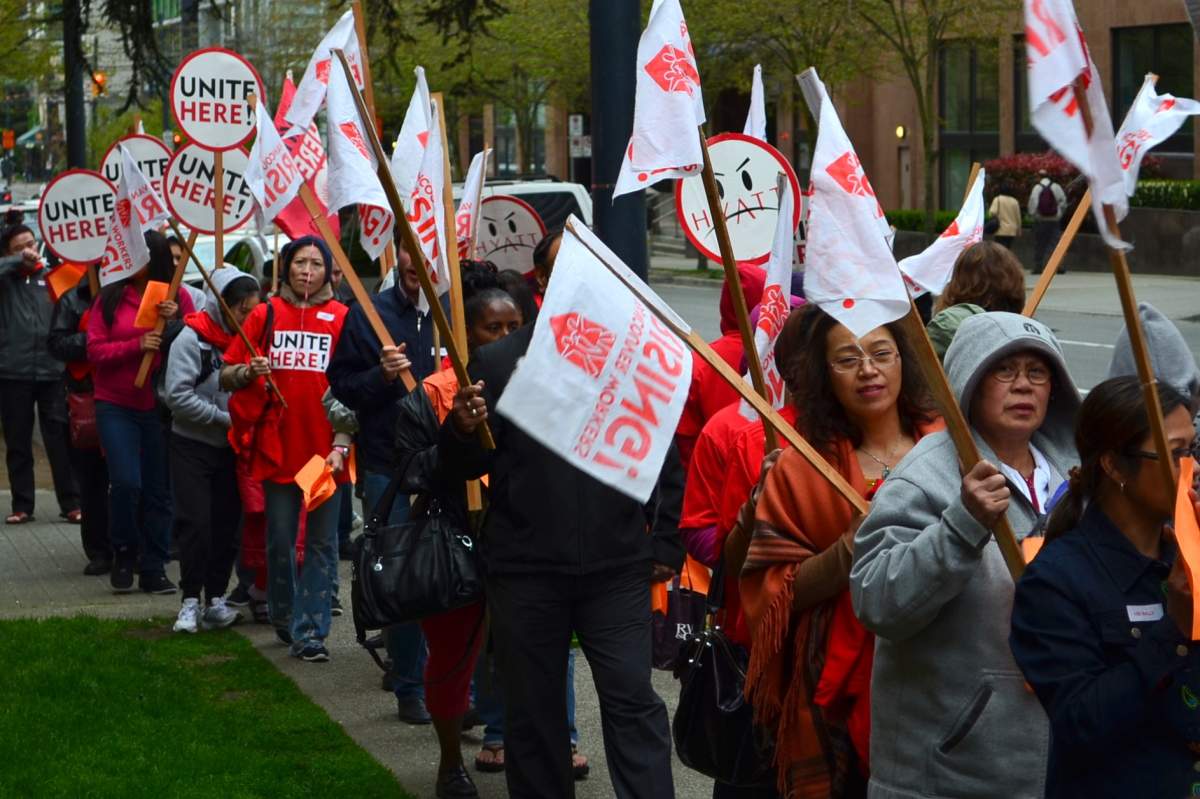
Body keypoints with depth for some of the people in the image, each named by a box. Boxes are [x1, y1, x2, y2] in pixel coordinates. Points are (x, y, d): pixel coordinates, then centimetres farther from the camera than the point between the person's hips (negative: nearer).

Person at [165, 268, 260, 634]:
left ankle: (215, 600, 14)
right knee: (196, 522, -7)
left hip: (231, 447, 5)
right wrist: (225, 418, -17)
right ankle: (191, 601, 3)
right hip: (193, 444, -5)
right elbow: (177, 395, -19)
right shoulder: (192, 339, -13)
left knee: (227, 524, 5)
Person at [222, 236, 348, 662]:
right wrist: (249, 372, -17)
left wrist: (342, 445, -8)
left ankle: (309, 631, 4)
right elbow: (226, 376, 6)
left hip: (324, 451, -1)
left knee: (321, 544, 0)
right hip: (277, 448, 1)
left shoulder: (342, 318, 1)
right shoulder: (266, 315, 4)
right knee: (280, 541, 8)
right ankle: (282, 618, 27)